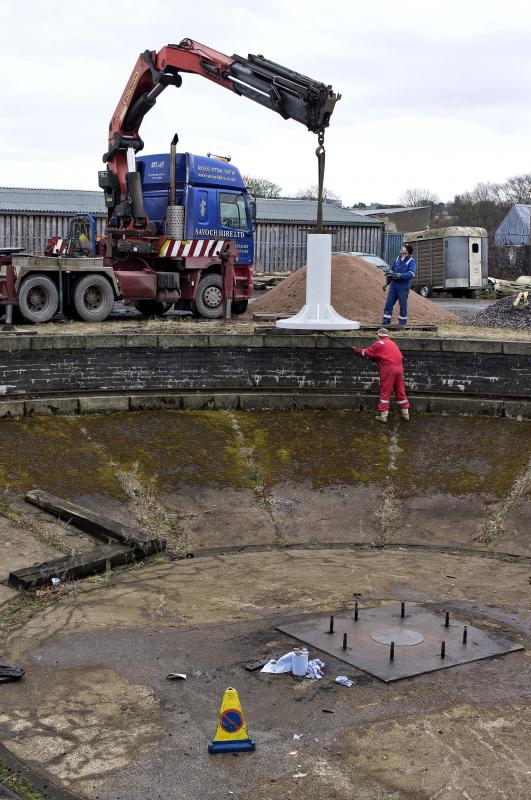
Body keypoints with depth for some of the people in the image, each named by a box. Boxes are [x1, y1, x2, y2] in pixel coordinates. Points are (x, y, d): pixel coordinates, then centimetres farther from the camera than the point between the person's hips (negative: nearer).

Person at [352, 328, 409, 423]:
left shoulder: (379, 343, 0)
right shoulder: (392, 343, 22)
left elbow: (366, 352, 7)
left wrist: (356, 350, 23)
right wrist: (373, 358, 29)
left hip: (388, 368, -6)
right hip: (399, 367, 6)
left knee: (385, 392, 1)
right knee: (400, 391, 13)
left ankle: (383, 416, 2)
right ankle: (405, 414, 17)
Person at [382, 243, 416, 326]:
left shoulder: (411, 261, -4)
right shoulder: (398, 259, 15)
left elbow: (411, 273, -17)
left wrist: (400, 276, -27)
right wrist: (387, 282, 17)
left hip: (403, 286, -5)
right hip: (393, 285, 5)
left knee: (403, 305, 2)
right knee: (388, 304, 1)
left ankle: (402, 323, 13)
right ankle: (385, 322, 2)